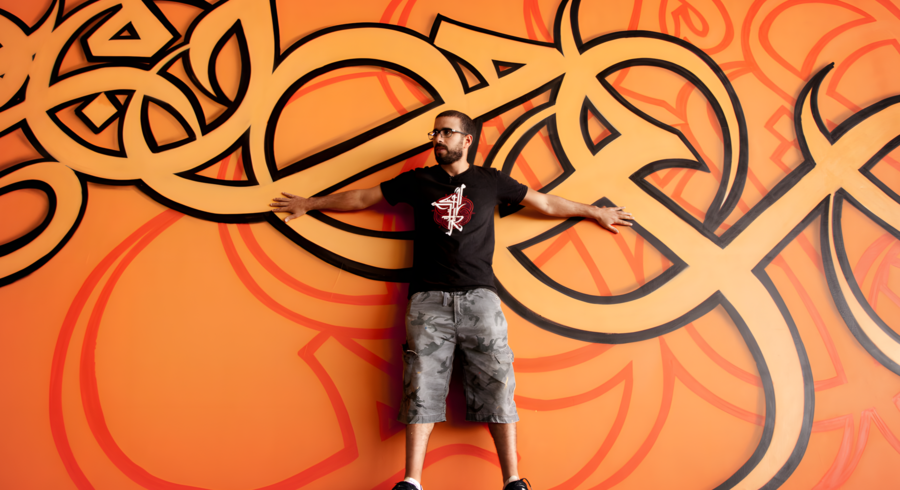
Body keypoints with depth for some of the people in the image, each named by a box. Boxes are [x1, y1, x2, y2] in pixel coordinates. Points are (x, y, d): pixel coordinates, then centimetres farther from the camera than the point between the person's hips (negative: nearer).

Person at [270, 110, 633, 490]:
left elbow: (547, 203, 24)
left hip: (479, 295, 0)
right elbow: (361, 198, 24)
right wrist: (310, 204, 29)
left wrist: (596, 212, 29)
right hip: (429, 298, 0)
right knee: (422, 386, -9)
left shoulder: (490, 181, 16)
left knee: (496, 384, -8)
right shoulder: (417, 181, 17)